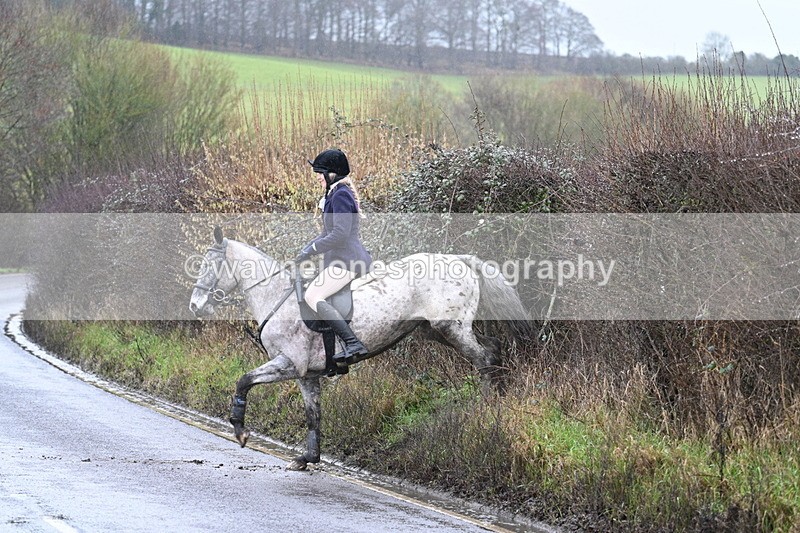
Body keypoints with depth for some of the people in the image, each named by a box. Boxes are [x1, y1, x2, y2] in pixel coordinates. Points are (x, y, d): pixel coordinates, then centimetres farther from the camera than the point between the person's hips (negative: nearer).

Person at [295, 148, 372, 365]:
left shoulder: (340, 196, -14)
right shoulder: (335, 194, 19)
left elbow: (340, 234, -23)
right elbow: (329, 232, 26)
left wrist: (311, 250, -16)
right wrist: (306, 248, 14)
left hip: (347, 261, -11)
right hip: (345, 259, 11)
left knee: (313, 296, -21)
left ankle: (353, 343, -29)